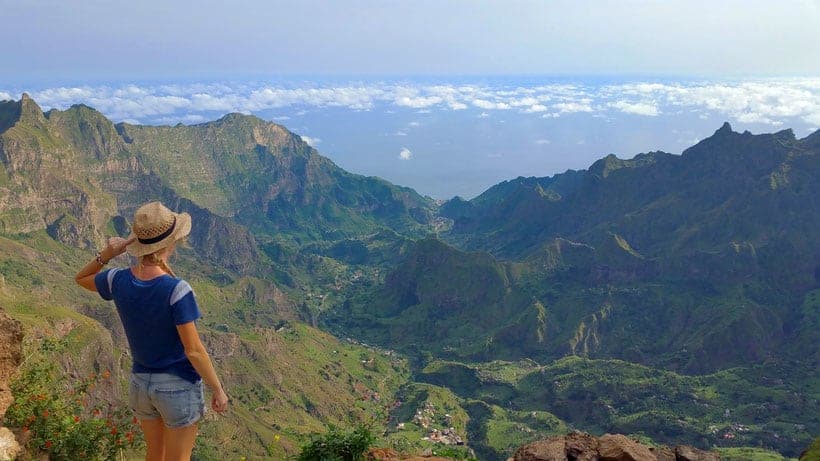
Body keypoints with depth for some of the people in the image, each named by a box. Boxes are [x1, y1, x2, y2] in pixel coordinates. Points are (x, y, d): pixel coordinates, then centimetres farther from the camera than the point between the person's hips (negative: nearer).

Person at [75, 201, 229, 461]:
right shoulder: (176, 290, -28)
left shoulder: (119, 281, -11)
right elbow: (194, 351, -24)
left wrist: (106, 254, -6)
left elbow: (81, 279, 13)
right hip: (179, 387, -5)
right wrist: (218, 390, -10)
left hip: (141, 383, 5)